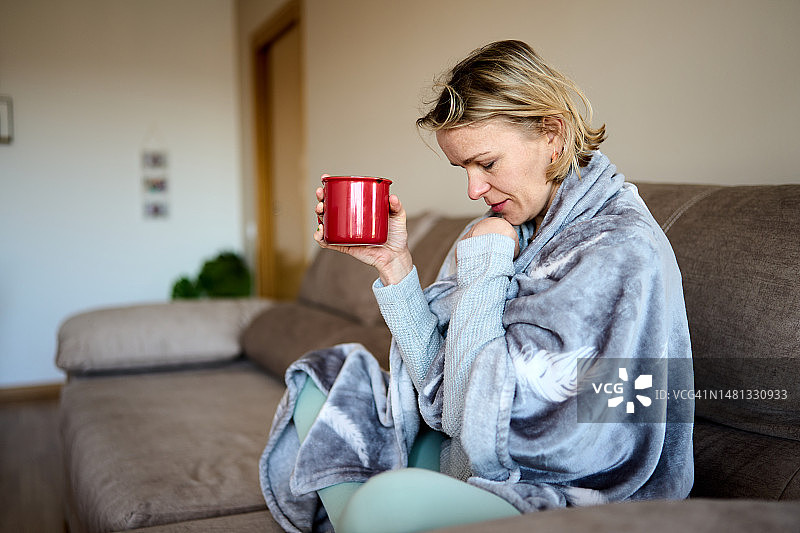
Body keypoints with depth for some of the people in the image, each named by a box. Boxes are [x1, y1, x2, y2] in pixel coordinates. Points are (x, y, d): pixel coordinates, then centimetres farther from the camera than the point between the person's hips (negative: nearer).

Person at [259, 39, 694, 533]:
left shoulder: (622, 251, -21)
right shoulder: (504, 229, 2)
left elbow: (484, 416, -24)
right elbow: (440, 378, -2)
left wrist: (482, 266, -17)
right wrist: (394, 263, -9)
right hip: (467, 461, 8)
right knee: (321, 380, 12)